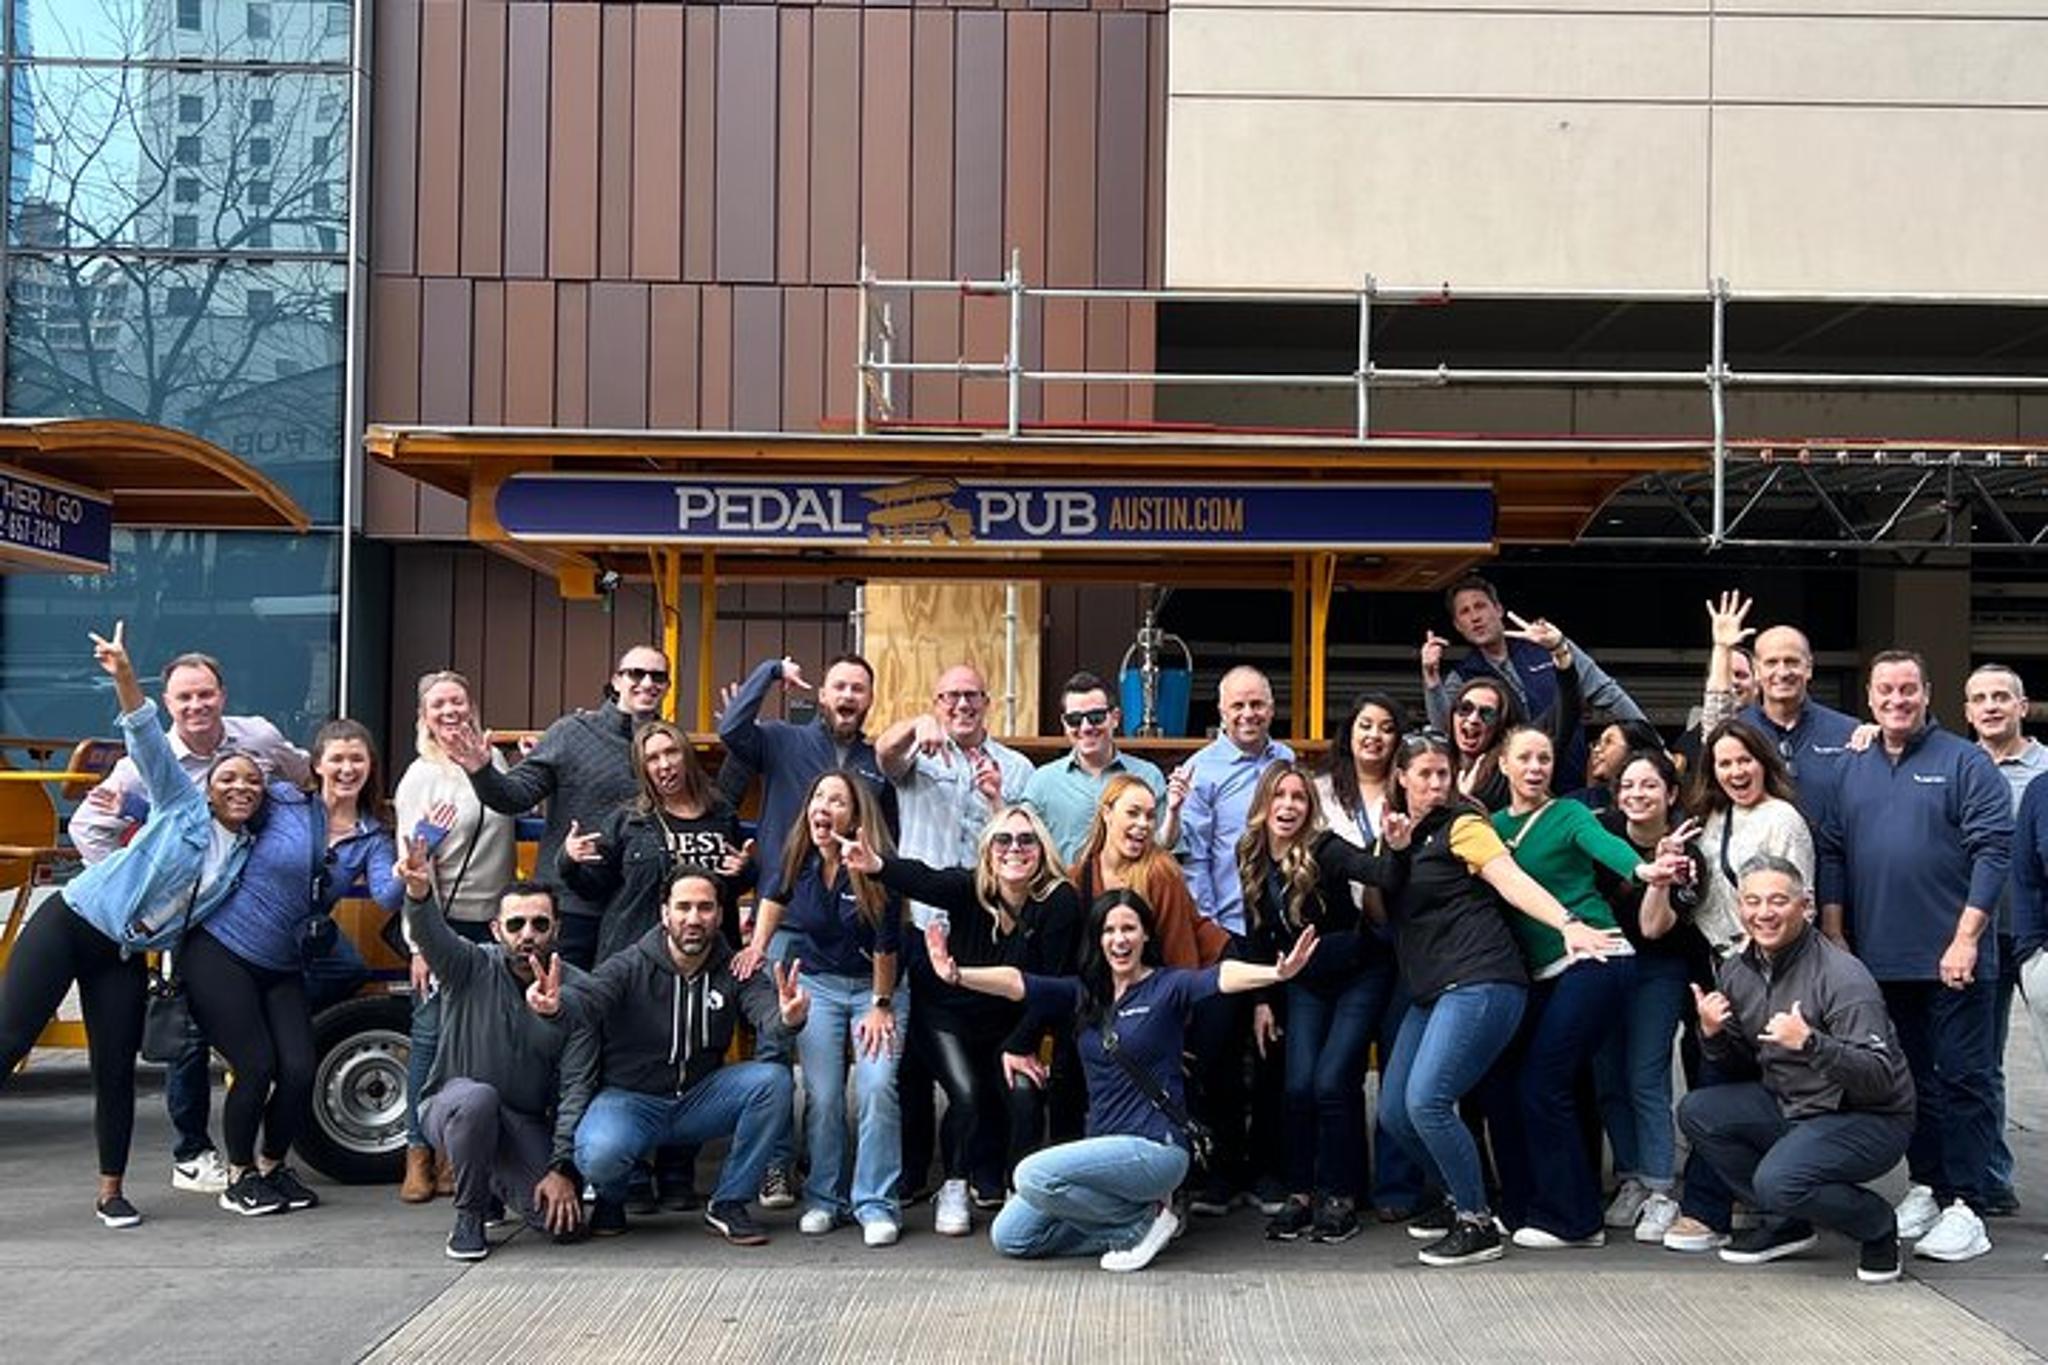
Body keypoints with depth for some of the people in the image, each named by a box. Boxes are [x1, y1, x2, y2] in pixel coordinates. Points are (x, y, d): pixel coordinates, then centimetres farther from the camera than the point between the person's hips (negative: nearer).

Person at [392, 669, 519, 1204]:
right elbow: (415, 867, -8)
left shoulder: (493, 761, 10)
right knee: (432, 1034, -3)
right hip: (443, 924, -4)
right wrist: (420, 945, -13)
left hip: (494, 923, 4)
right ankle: (418, 1154, 6)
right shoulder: (419, 778, -3)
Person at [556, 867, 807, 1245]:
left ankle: (729, 1202, -7)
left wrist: (787, 1018, -48)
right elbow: (587, 998, -30)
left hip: (699, 1101, 3)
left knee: (772, 1079, -22)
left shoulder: (733, 971, -4)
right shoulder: (630, 967, -12)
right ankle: (610, 1197, 6)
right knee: (601, 1155, -35)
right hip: (628, 1100, -3)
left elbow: (765, 1010, -22)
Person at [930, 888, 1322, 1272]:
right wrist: (956, 975, -22)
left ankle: (1143, 1221, -5)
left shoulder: (1167, 986, -5)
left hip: (1156, 1147, -7)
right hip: (1103, 1148, 7)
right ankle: (1137, 1225, 7)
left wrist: (1277, 973, -45)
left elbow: (1218, 978, -25)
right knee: (1008, 1237, 2)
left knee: (1033, 1176, -25)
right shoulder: (1083, 993, 9)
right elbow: (1018, 984, -4)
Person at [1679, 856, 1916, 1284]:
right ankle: (1786, 1223, 5)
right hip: (1787, 1106, 8)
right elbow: (1745, 1063, 12)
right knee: (1697, 1112, -9)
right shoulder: (1737, 971, 2)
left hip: (1869, 1120, -8)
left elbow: (1881, 1079, -26)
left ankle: (1878, 1225, 2)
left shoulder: (1842, 977, -21)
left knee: (1778, 1180, -29)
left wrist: (1811, 1043, -40)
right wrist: (1713, 1035, -10)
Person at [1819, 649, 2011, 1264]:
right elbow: (1832, 855, 12)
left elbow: (1993, 850, -9)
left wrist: (1966, 938, -15)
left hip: (1951, 959, -5)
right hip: (1879, 958, 5)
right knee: (1909, 1078, 12)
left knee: (1961, 1080, -1)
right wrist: (1835, 938, 5)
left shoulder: (1964, 763, -3)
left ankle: (1964, 1207, 2)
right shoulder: (1850, 769, 11)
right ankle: (1925, 1186, 22)